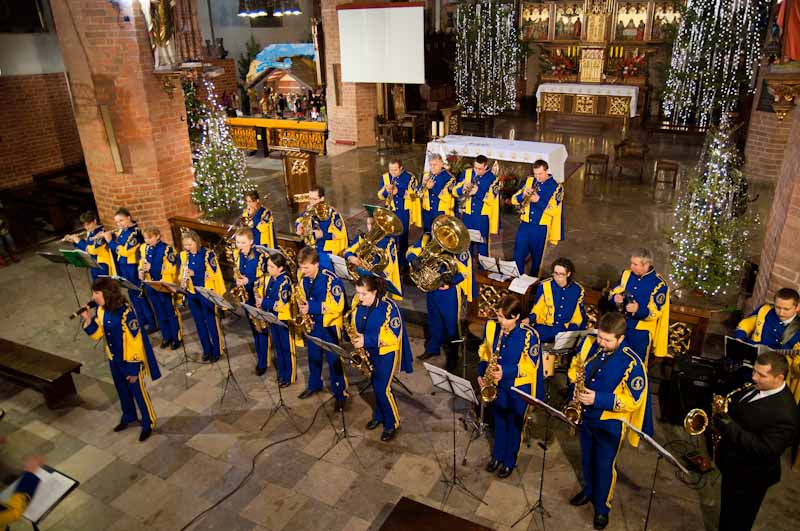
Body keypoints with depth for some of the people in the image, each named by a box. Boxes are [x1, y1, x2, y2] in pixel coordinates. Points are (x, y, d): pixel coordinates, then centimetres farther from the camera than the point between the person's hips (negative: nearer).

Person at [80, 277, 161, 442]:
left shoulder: (126, 313, -29)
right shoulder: (101, 310, -5)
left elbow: (135, 342, -24)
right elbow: (97, 334, 5)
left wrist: (134, 368, -20)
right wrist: (87, 320, -13)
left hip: (129, 360, -7)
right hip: (114, 359, 7)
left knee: (138, 392, 7)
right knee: (122, 390, 24)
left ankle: (148, 423, 25)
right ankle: (128, 416, 46)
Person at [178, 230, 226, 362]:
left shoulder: (208, 254, -12)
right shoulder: (182, 255, 2)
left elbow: (213, 274, -16)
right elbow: (180, 274, 9)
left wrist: (194, 273, -25)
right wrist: (182, 280, -14)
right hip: (191, 294, 5)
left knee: (211, 322, 3)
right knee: (199, 323, 14)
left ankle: (216, 351, 16)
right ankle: (206, 350, 27)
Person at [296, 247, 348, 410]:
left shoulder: (331, 279, -23)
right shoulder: (303, 281, -1)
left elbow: (338, 305, -27)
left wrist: (311, 307, -28)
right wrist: (302, 307, -10)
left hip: (329, 325, -6)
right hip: (312, 324, 7)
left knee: (334, 360, 2)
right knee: (313, 357, 21)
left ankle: (340, 393, 14)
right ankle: (314, 385, 41)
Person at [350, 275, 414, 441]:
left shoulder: (388, 306, -24)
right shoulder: (358, 305, -6)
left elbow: (394, 335, -26)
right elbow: (355, 327, 10)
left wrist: (367, 340, -30)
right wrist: (356, 339, -11)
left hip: (386, 352, -6)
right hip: (368, 352, 6)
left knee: (383, 388, -5)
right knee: (376, 385, 17)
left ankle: (392, 423, 14)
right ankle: (379, 415, 38)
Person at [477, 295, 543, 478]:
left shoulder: (529, 335, -23)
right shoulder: (490, 327, -9)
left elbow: (530, 365, -17)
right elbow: (484, 354, 3)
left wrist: (505, 371, -28)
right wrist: (481, 374, -9)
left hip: (518, 387, -3)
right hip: (496, 384, 4)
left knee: (514, 425, 15)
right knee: (498, 422, 22)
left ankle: (509, 461, 36)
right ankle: (497, 455, 44)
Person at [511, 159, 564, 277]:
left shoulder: (556, 187, -7)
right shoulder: (529, 181, 4)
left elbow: (554, 210, -15)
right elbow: (514, 200, 1)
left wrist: (539, 201, -26)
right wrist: (523, 194, -19)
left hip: (540, 228, -3)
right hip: (524, 225, 3)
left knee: (537, 258, 11)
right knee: (518, 256, 4)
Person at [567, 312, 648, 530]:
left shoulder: (632, 363, -26)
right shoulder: (589, 343, -11)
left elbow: (633, 400, -22)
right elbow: (575, 367, 6)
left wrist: (598, 398, -29)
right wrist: (575, 387, -13)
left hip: (609, 422, -4)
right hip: (584, 414, 5)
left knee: (604, 465, 12)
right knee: (587, 458, 24)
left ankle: (602, 506, 34)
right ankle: (589, 490, 49)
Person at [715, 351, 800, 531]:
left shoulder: (784, 414, -31)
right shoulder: (758, 387, -6)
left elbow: (766, 450, -32)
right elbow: (737, 402, 13)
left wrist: (729, 426, -34)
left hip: (748, 477, -8)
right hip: (733, 465, 8)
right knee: (727, 511, 30)